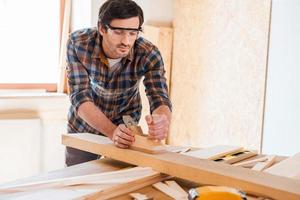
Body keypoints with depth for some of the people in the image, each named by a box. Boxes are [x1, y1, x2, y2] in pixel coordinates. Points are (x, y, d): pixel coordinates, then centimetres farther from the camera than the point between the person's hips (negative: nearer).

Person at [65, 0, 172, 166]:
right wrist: (112, 131, -49)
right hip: (83, 125, 0)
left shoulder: (149, 54, -26)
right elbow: (80, 97, -32)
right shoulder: (78, 43, -27)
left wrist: (162, 121, -56)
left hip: (125, 126, 0)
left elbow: (160, 100, -31)